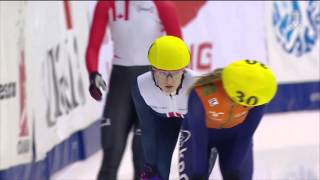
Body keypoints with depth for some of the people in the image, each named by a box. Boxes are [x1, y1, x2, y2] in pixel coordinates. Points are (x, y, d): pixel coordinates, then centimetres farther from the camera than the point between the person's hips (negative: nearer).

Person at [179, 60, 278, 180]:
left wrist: (233, 170, -18)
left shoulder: (256, 93, -32)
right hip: (199, 131, -2)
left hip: (234, 133, 2)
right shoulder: (201, 93, -41)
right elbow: (199, 142, -30)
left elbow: (245, 136, -21)